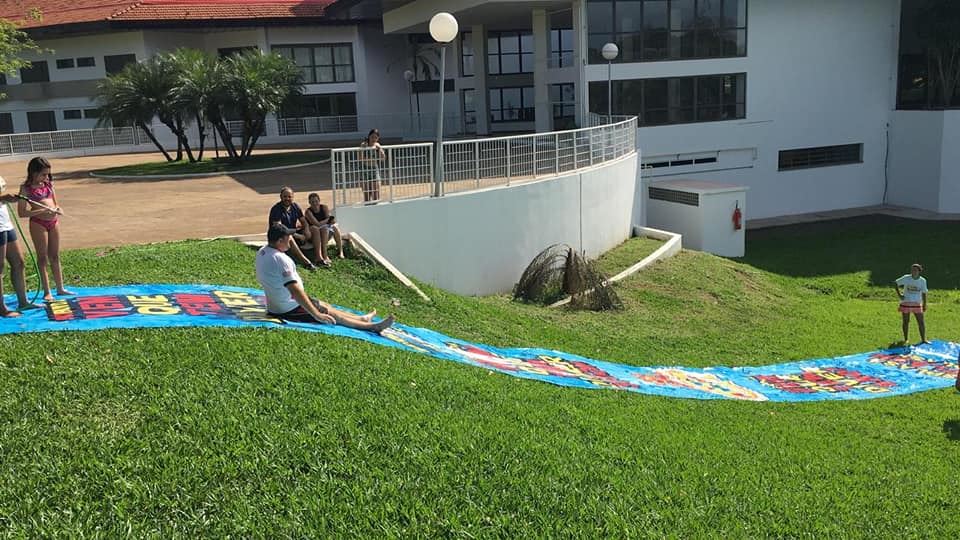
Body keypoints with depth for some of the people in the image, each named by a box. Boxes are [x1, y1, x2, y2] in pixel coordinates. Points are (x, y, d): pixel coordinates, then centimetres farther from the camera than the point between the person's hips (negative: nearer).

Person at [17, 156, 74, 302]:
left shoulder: (49, 184, 8)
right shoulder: (26, 188, -8)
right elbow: (22, 212, -12)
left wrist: (57, 209, -7)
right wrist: (42, 211, -21)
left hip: (54, 221, 5)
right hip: (38, 223, -5)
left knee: (55, 256, 13)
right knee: (42, 258, 3)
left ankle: (60, 288, 22)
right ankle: (46, 292, 10)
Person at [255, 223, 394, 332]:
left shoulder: (262, 252, 1)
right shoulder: (280, 259, -28)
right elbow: (295, 291, -31)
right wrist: (317, 315, -29)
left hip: (274, 306, 10)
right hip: (289, 310, -10)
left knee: (324, 305, 20)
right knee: (330, 314, 0)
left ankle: (361, 319, 31)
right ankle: (371, 326, 7)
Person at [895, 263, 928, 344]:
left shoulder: (922, 280, -2)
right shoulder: (906, 278, -8)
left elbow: (924, 293, 5)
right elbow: (896, 283, 1)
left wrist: (924, 305, 6)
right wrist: (899, 294, -8)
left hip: (917, 304, 1)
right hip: (906, 303, -1)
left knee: (921, 322, -1)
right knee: (906, 322, 6)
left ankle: (923, 339, 6)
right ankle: (905, 339, 17)